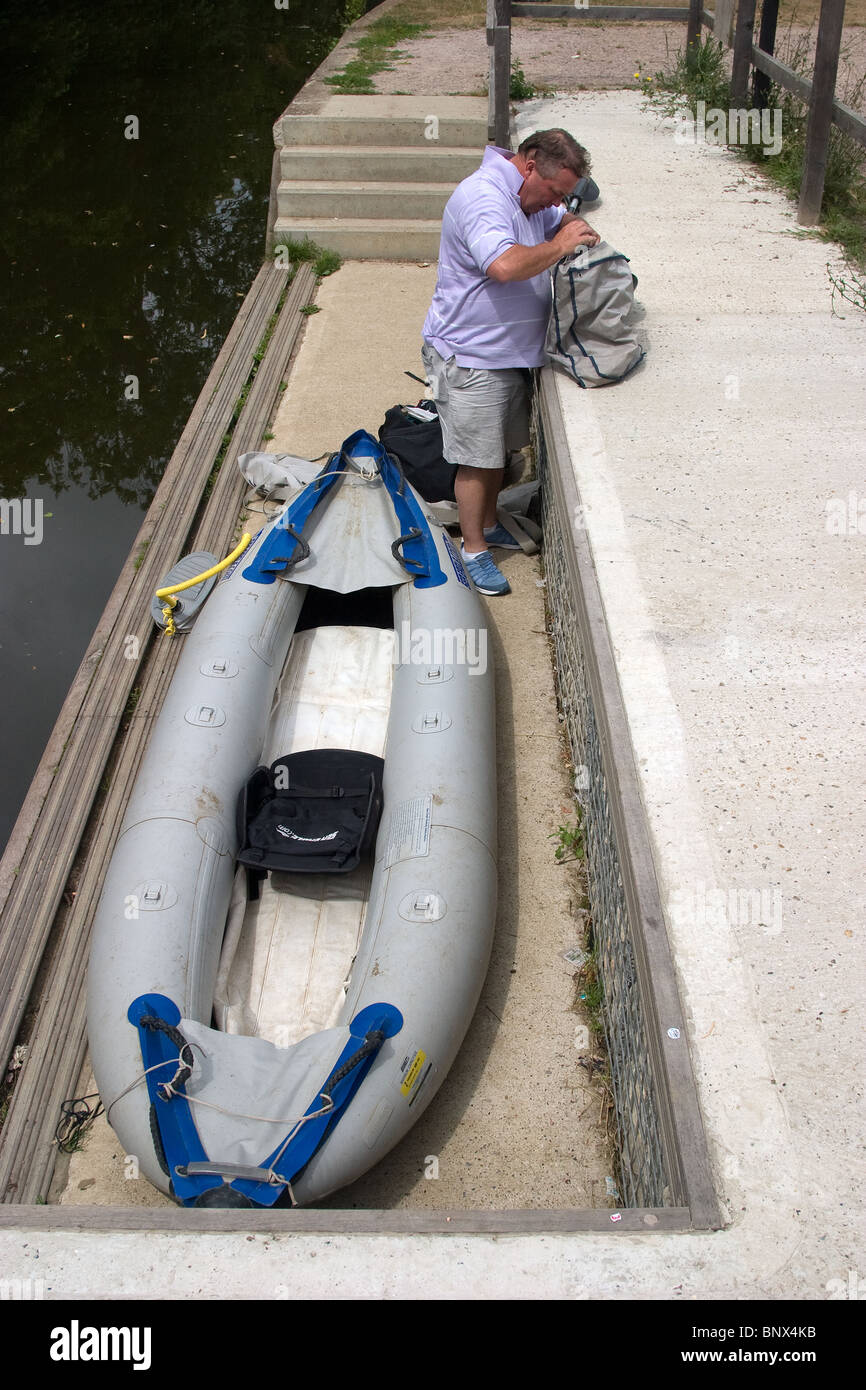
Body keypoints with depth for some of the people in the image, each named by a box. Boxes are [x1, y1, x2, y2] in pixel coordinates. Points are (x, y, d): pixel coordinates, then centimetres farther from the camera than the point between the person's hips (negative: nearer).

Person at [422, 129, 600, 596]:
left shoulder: (526, 195, 8)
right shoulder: (482, 197, -25)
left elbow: (562, 220, 27)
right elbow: (505, 265, -42)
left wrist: (575, 226, 3)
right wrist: (560, 245, -27)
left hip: (508, 352, 10)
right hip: (469, 356, -10)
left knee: (499, 447, 20)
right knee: (476, 458, 0)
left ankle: (488, 524, 38)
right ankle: (474, 549, 14)